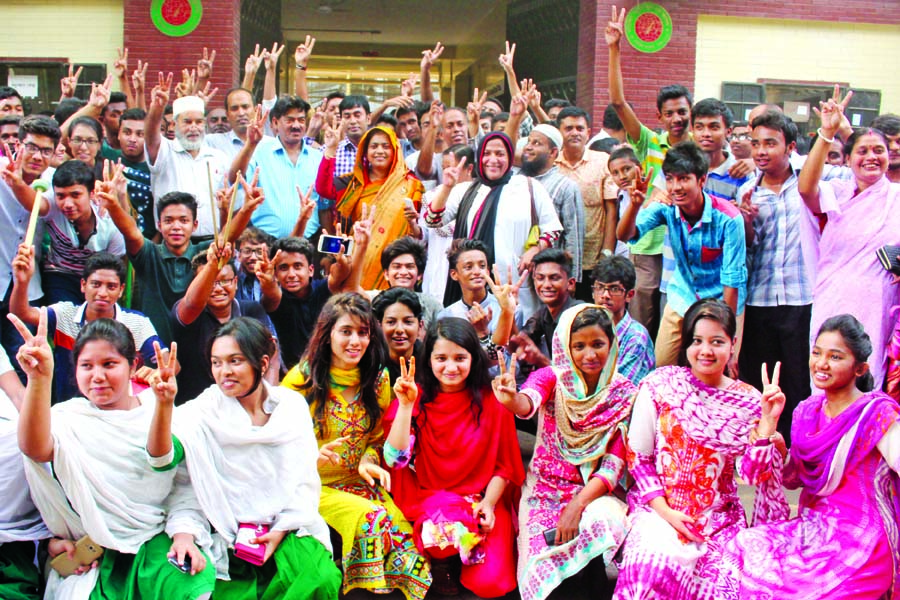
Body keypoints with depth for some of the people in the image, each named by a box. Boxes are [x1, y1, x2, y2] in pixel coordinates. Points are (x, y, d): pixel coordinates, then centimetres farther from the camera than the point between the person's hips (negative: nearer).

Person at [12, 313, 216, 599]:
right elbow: (35, 448, -27)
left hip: (158, 542, 1)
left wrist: (185, 531, -8)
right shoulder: (68, 417, -2)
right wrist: (39, 379, -42)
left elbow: (184, 484, 8)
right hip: (90, 559, 0)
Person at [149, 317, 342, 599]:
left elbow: (304, 477, 6)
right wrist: (164, 403, -37)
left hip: (288, 530, 2)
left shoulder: (292, 404, 4)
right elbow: (162, 457, -21)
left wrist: (281, 530, -5)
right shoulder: (204, 412, -3)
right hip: (231, 538, -1)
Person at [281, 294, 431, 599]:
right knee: (372, 518, -30)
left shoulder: (378, 379, 7)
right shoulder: (302, 379, -5)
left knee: (402, 526, -25)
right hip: (316, 486, -3)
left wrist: (369, 460, -6)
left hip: (361, 481, 4)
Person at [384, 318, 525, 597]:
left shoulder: (491, 401, -1)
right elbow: (396, 459, -14)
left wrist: (489, 504, -13)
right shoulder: (419, 400, -1)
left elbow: (505, 465, 2)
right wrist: (406, 405, -20)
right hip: (430, 500, -1)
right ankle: (442, 563, 0)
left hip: (482, 502, 1)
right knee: (446, 534, -36)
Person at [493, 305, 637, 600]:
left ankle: (595, 566, -6)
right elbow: (527, 404, -29)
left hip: (596, 491, 1)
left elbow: (614, 464, -7)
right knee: (541, 566, -25)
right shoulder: (552, 379, -6)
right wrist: (510, 399, -54)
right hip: (546, 487, 0)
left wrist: (577, 506, -22)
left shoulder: (624, 394, -3)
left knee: (603, 523, -33)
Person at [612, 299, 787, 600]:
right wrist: (665, 511, -8)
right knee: (654, 570, -32)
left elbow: (752, 474, -3)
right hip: (659, 508, -2)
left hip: (719, 517, 2)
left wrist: (768, 421, -13)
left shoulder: (748, 402, 3)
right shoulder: (659, 385, -2)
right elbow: (637, 456, 1)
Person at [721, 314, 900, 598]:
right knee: (737, 550, -15)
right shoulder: (808, 411, 8)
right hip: (811, 530, 6)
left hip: (858, 545, -6)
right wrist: (769, 429, -1)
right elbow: (791, 479, 13)